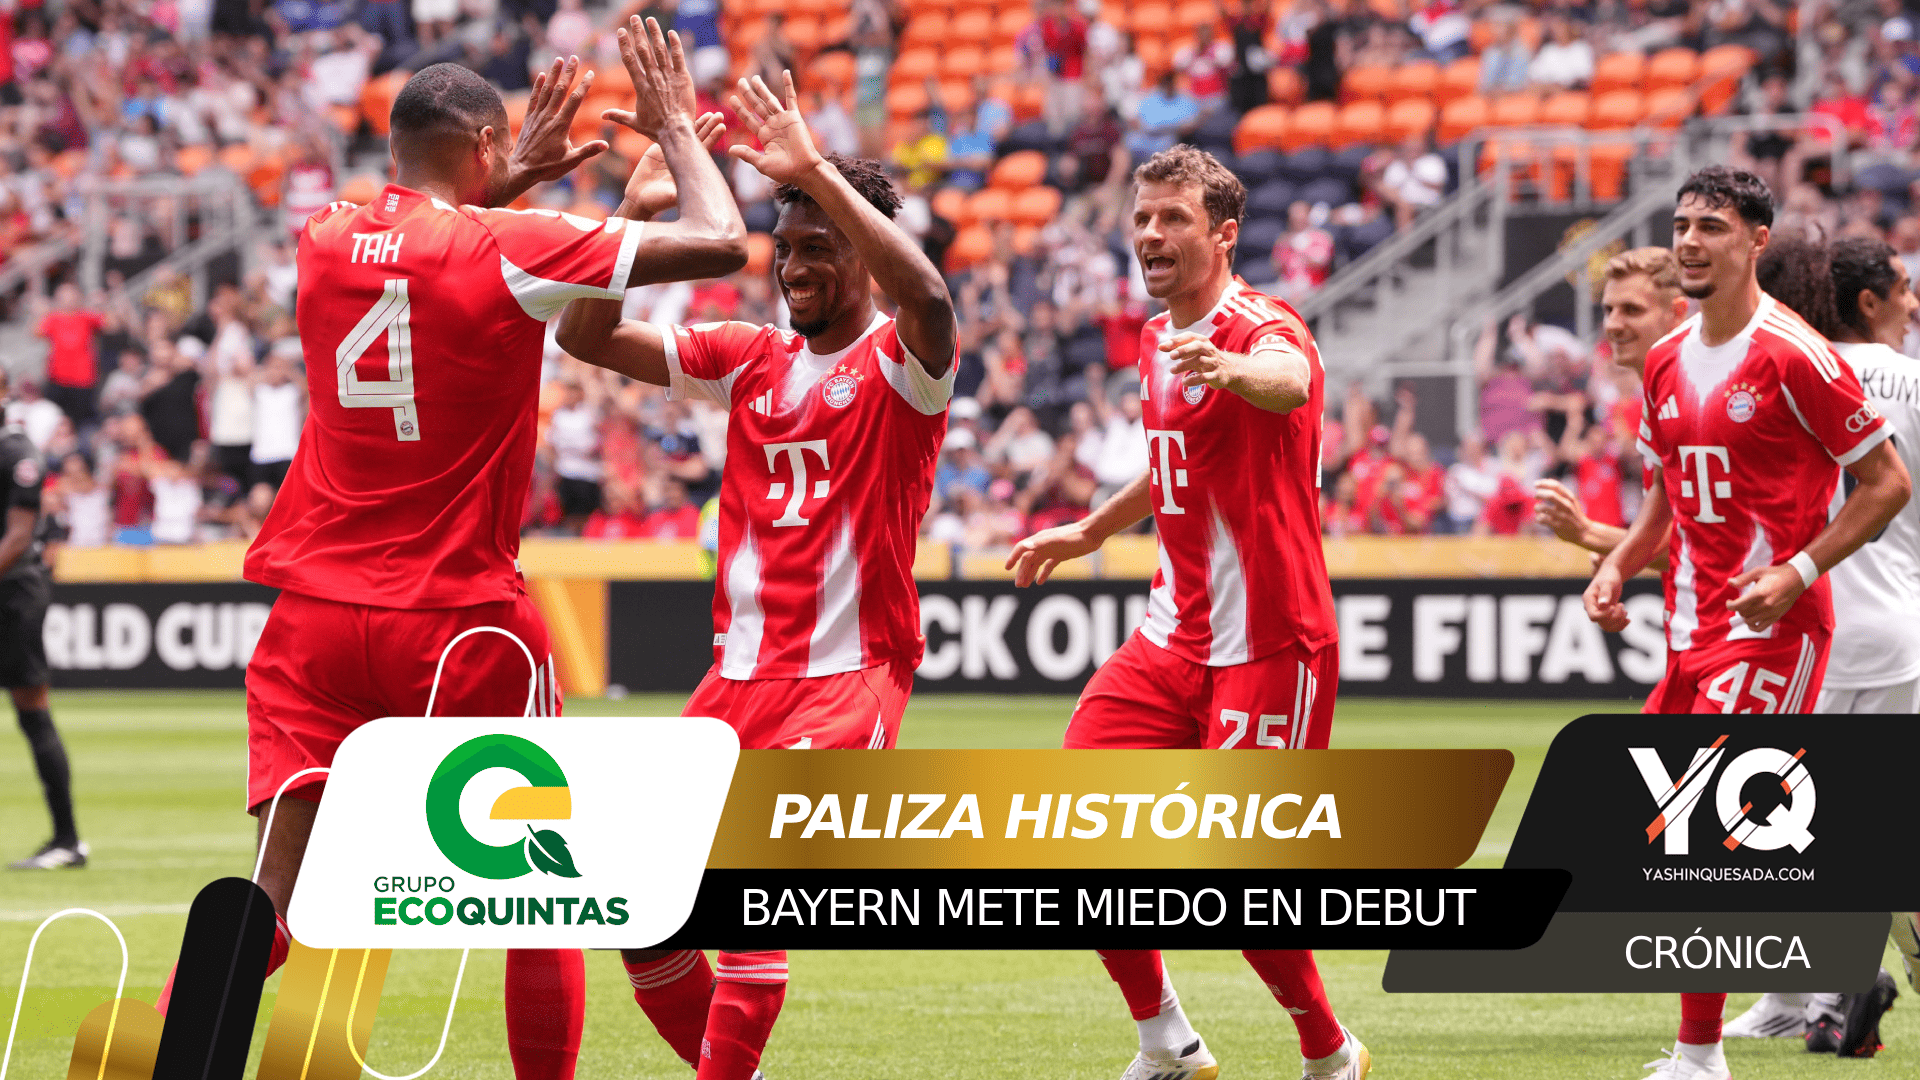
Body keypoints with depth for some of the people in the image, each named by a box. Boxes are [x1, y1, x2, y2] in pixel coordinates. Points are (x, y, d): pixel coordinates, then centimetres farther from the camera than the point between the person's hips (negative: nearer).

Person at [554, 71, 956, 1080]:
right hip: (737, 674, 7)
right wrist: (637, 211, -4)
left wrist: (817, 174, -31)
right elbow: (586, 336, 9)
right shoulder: (750, 359, 12)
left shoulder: (900, 363, -5)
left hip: (848, 675, -7)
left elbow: (925, 295, -29)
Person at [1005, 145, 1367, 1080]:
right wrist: (1089, 532, 38)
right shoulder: (1156, 342, 12)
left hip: (1269, 645, -8)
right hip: (1175, 637, 8)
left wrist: (1233, 370, -65)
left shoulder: (1263, 329, -16)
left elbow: (1288, 383, -43)